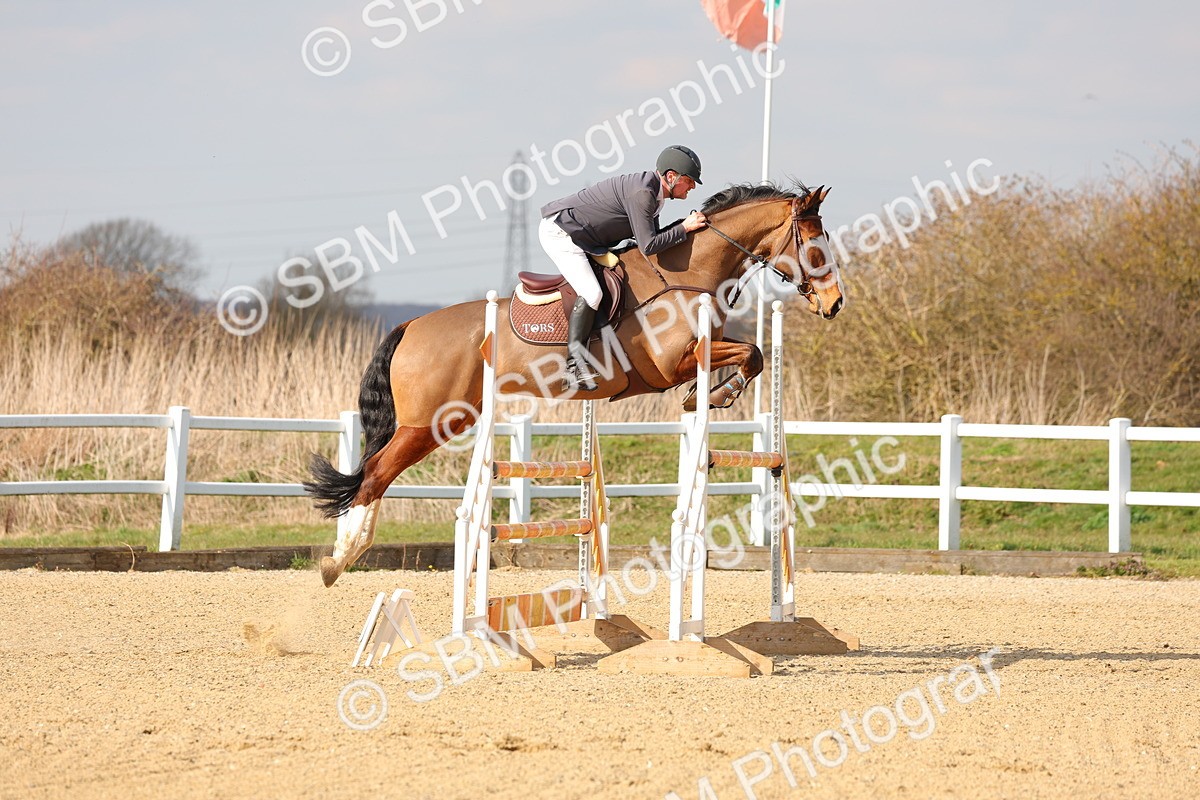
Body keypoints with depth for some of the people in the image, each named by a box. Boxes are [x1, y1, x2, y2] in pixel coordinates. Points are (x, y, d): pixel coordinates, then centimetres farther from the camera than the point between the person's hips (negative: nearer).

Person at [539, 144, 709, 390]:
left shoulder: (652, 192, 8)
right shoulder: (642, 194, -23)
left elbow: (651, 237, 16)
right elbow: (648, 246, -26)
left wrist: (686, 224, 3)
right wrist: (684, 228, -17)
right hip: (558, 232, -11)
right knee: (591, 294, -24)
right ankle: (574, 367, -23)